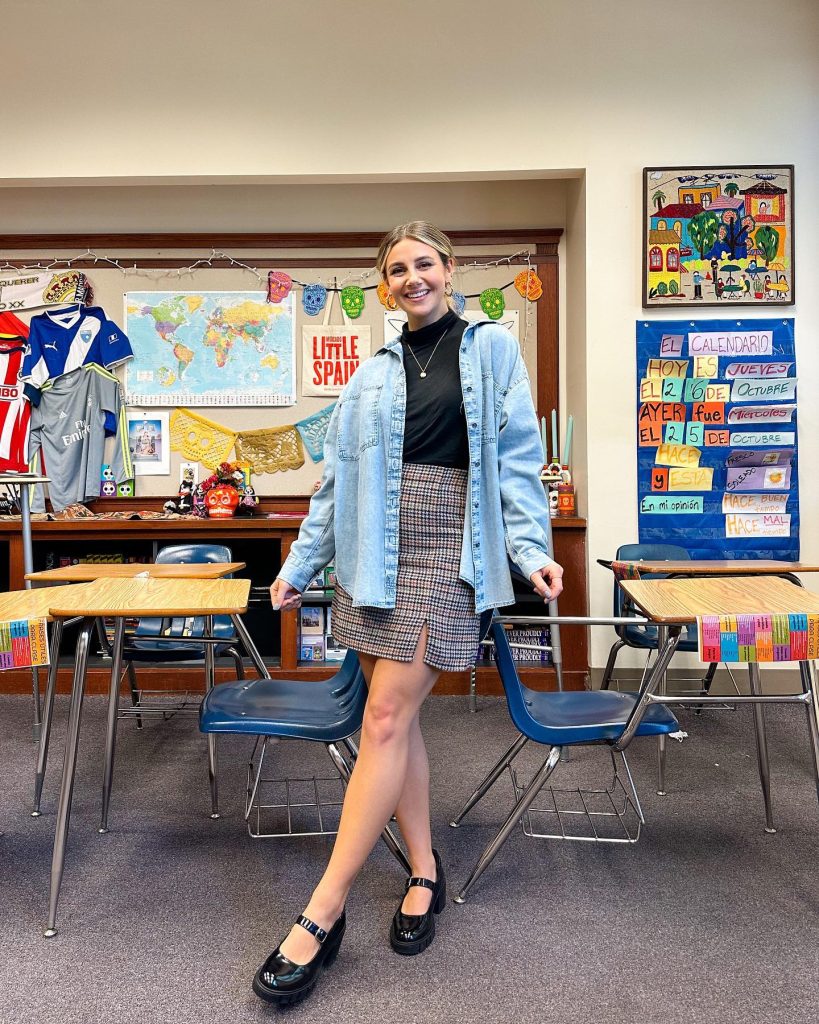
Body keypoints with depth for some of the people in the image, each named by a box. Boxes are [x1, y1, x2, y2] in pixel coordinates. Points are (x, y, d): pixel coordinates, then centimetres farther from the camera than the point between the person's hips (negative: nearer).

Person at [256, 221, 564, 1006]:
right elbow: (339, 475, 15)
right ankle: (425, 870, 23)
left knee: (386, 720, -9)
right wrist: (299, 565, 13)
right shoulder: (374, 373, 16)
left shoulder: (492, 349, 6)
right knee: (396, 717, 6)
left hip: (447, 550, -5)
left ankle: (320, 915, -3)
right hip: (376, 552, 5)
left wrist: (530, 548, -12)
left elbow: (517, 457, 1)